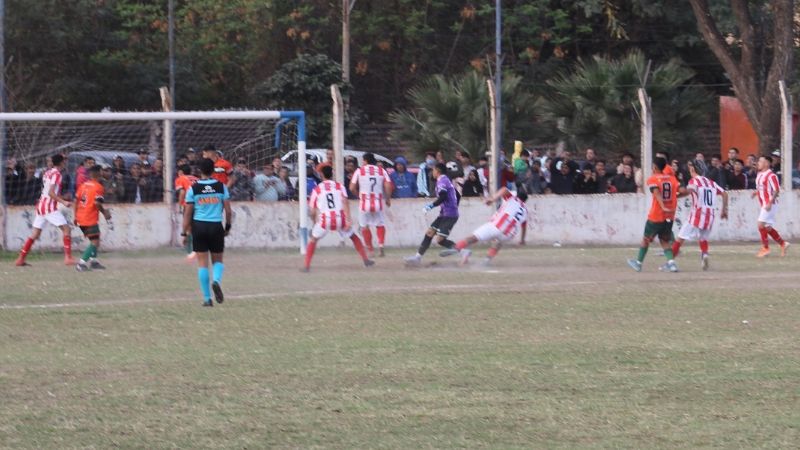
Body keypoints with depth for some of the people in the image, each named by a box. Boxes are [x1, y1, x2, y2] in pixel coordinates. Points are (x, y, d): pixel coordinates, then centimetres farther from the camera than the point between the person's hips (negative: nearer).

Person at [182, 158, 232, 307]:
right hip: (216, 226, 1)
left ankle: (207, 298, 2)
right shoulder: (221, 187, -1)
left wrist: (185, 232, 5)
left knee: (202, 262, 5)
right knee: (218, 260, 15)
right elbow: (228, 210, 0)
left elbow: (188, 213, -2)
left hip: (199, 226, -1)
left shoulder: (193, 188, -3)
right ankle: (216, 281, -17)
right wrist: (228, 226, 15)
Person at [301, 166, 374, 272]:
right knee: (354, 237, 24)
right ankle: (366, 260, 21)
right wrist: (348, 220, -10)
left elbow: (313, 212, 10)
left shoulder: (317, 189, 11)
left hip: (325, 219, -1)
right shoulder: (339, 186, 10)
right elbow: (345, 202, -6)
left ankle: (306, 266, 8)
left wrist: (315, 222, 28)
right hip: (340, 218, 1)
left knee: (313, 240, 19)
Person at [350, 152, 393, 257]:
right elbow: (388, 186, -4)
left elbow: (352, 188, -1)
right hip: (378, 202, 2)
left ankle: (370, 249, 14)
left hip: (365, 202, -2)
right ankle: (381, 245, -3)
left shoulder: (359, 171, 0)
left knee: (364, 226, 14)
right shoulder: (382, 171, 5)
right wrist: (388, 199, 10)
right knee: (380, 225, 17)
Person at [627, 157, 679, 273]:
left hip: (656, 216, -4)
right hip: (669, 216, 4)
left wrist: (663, 207, -37)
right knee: (665, 241, 12)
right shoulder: (672, 179, 6)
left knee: (646, 239, 14)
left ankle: (638, 262, 26)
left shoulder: (652, 180, -9)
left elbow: (657, 193, -25)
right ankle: (671, 262, -8)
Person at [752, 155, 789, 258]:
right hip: (764, 204, 9)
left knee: (761, 225, -13)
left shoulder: (771, 176, -15)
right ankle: (783, 244, 22)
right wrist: (756, 192, 4)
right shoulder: (760, 175, 13)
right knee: (768, 228, 11)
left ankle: (765, 248, -5)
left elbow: (777, 190, -17)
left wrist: (770, 202, -24)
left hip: (770, 204, -9)